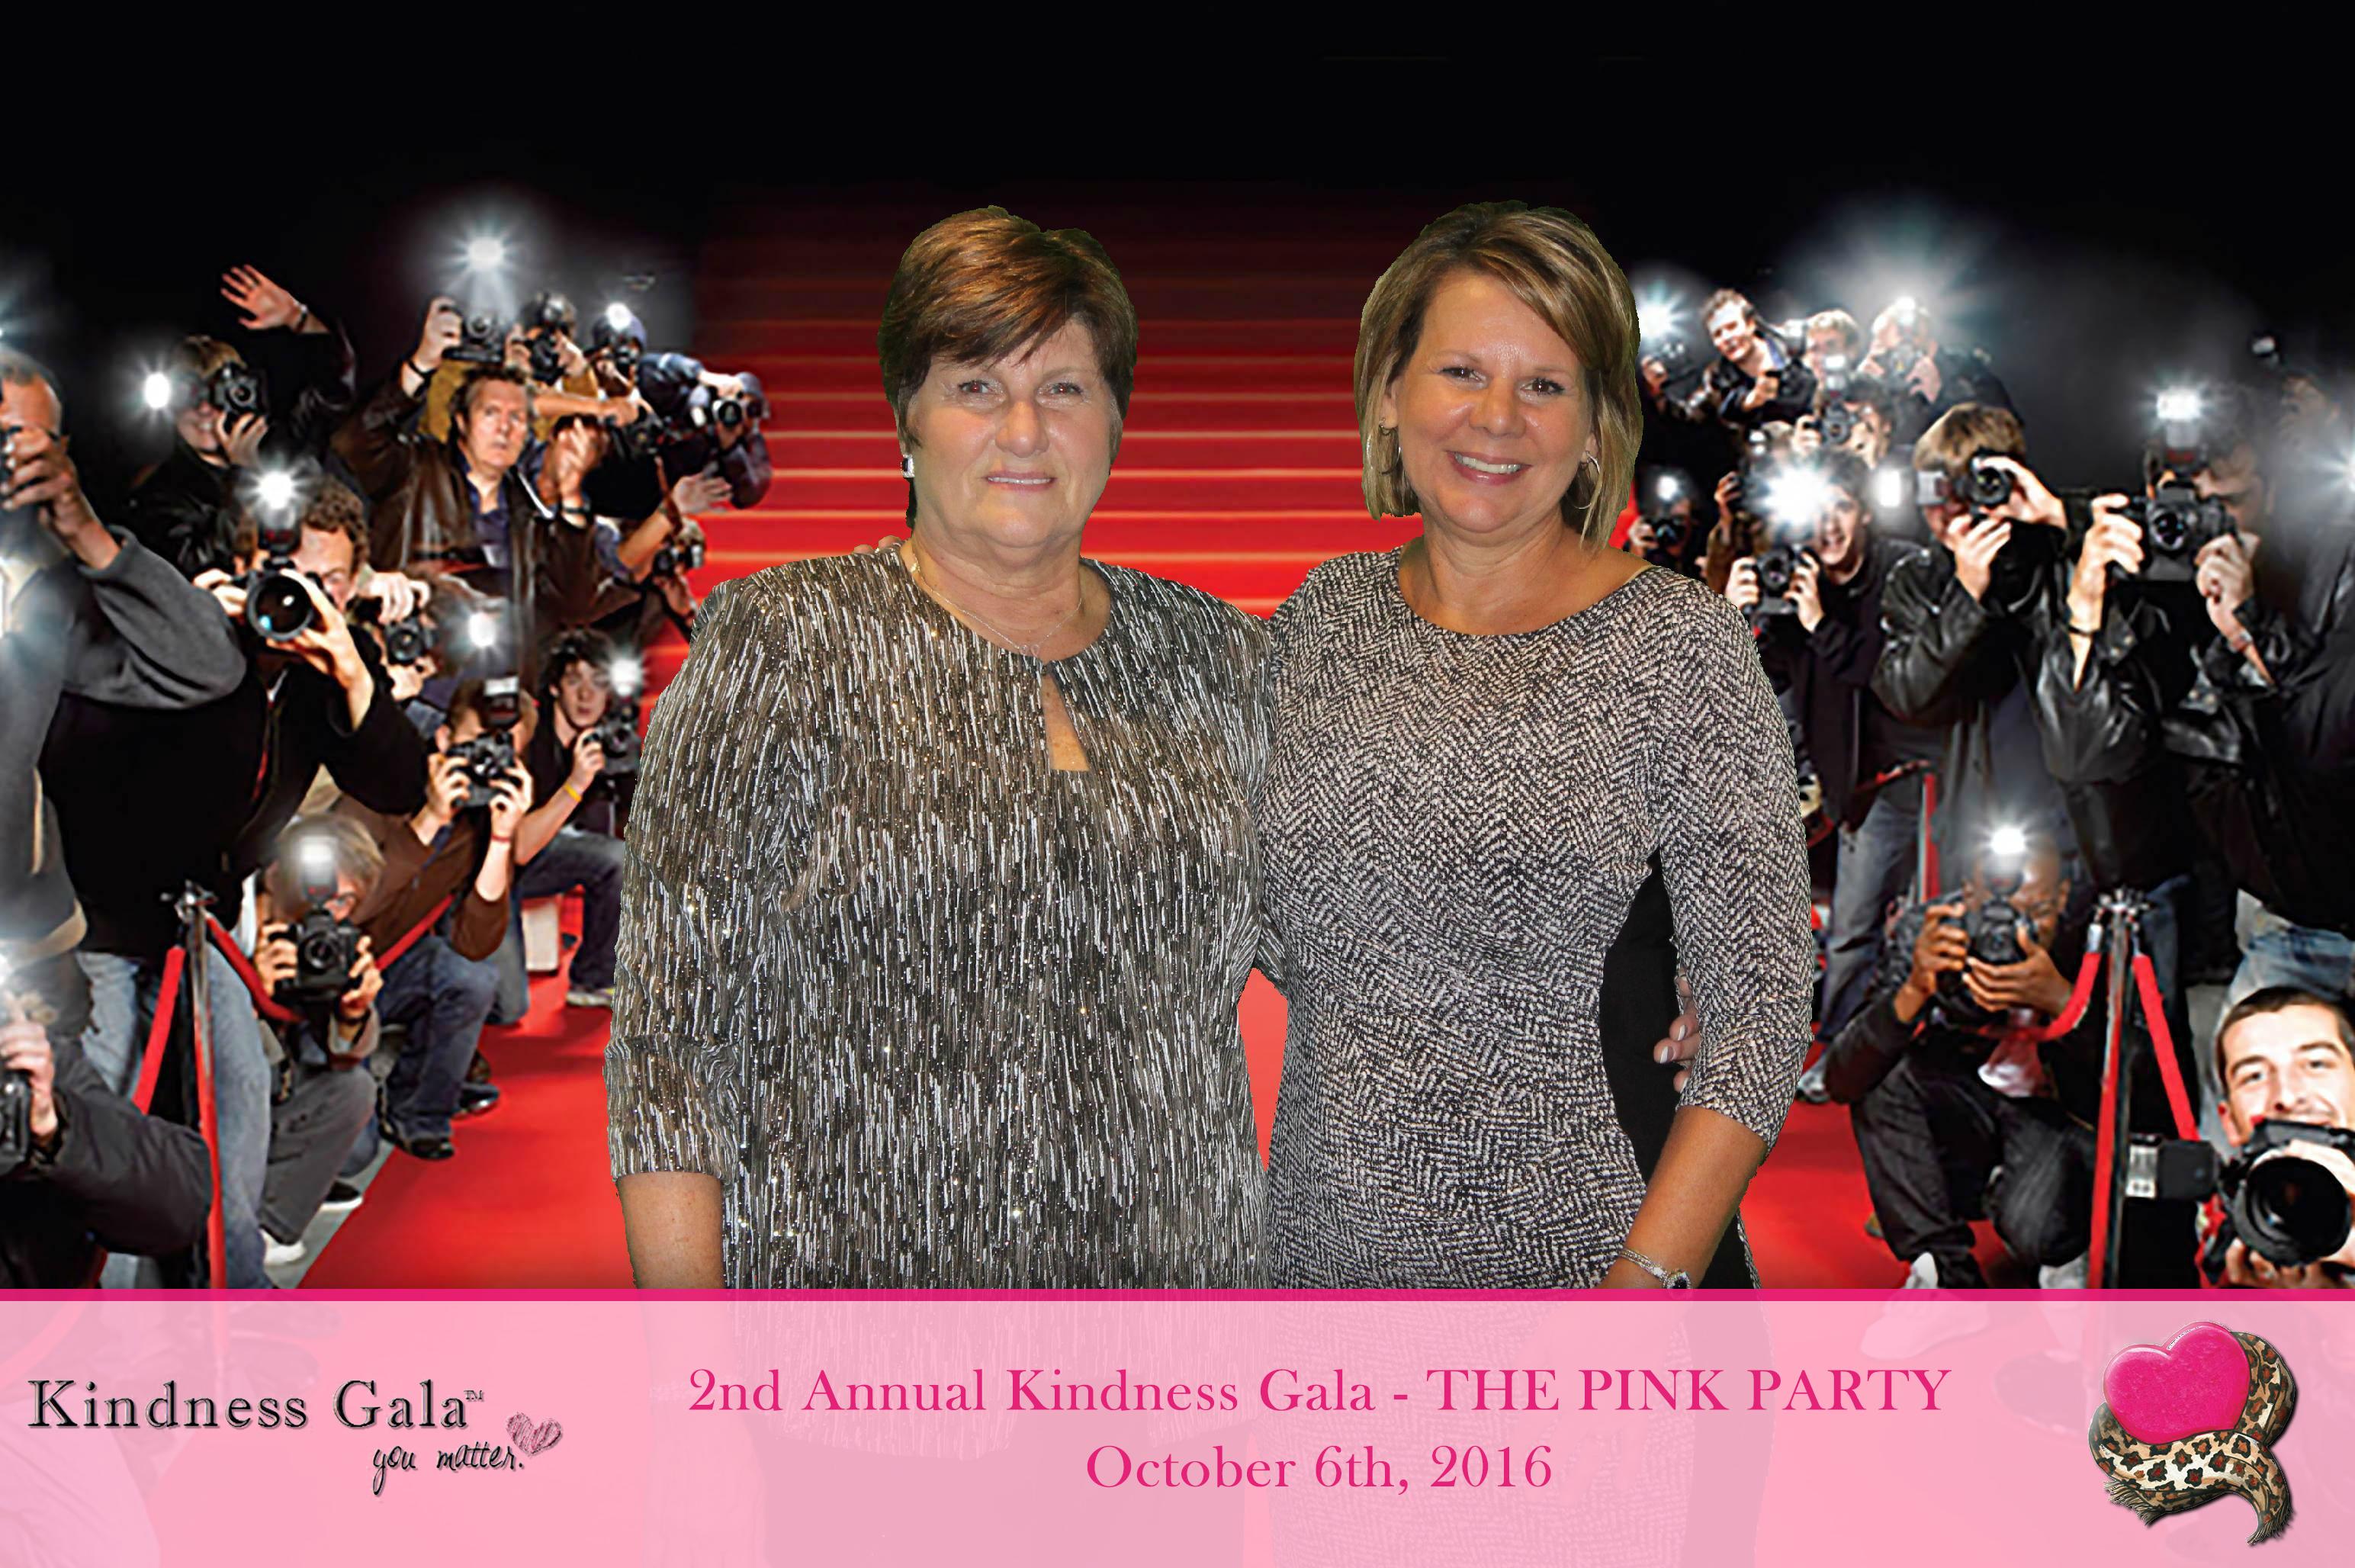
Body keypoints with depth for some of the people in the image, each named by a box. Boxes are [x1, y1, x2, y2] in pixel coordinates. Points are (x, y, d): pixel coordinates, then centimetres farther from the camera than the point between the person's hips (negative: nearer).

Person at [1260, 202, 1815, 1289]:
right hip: (1326, 1247, 4)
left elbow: (1759, 1008, -11)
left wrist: (1645, 1282, -18)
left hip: (1583, 1261, -3)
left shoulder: (1681, 646, -9)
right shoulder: (1323, 618, 3)